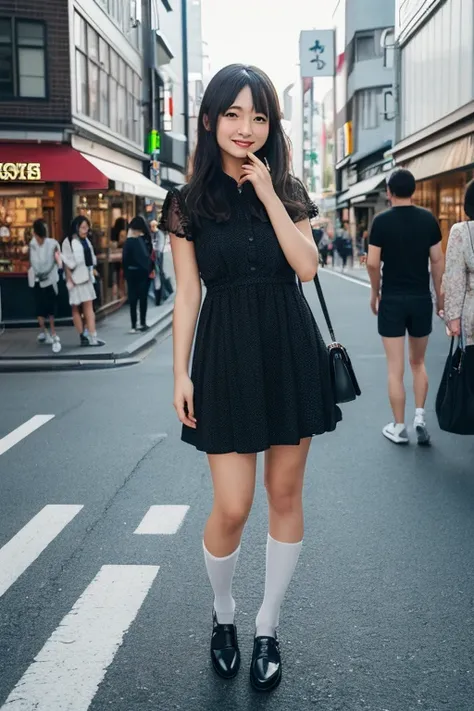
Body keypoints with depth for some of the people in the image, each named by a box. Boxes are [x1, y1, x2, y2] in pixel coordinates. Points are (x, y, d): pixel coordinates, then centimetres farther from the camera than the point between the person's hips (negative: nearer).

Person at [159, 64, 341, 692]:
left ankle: (268, 628, 25)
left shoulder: (288, 192, 6)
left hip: (290, 349, 2)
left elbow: (306, 266, -9)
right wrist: (181, 373, -3)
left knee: (285, 495, 8)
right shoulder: (188, 202, 2)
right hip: (227, 354, -2)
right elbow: (187, 294, 1)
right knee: (231, 507, -4)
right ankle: (223, 614, 27)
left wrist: (268, 195, -12)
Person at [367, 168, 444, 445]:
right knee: (418, 363, 18)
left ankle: (399, 428, 9)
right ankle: (420, 417, 6)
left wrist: (376, 291, 6)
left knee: (396, 368, 4)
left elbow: (373, 263, -9)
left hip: (392, 299, -2)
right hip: (422, 298, 2)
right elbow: (437, 260, 0)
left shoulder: (381, 221, -7)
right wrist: (439, 293, 12)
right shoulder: (428, 219, -1)